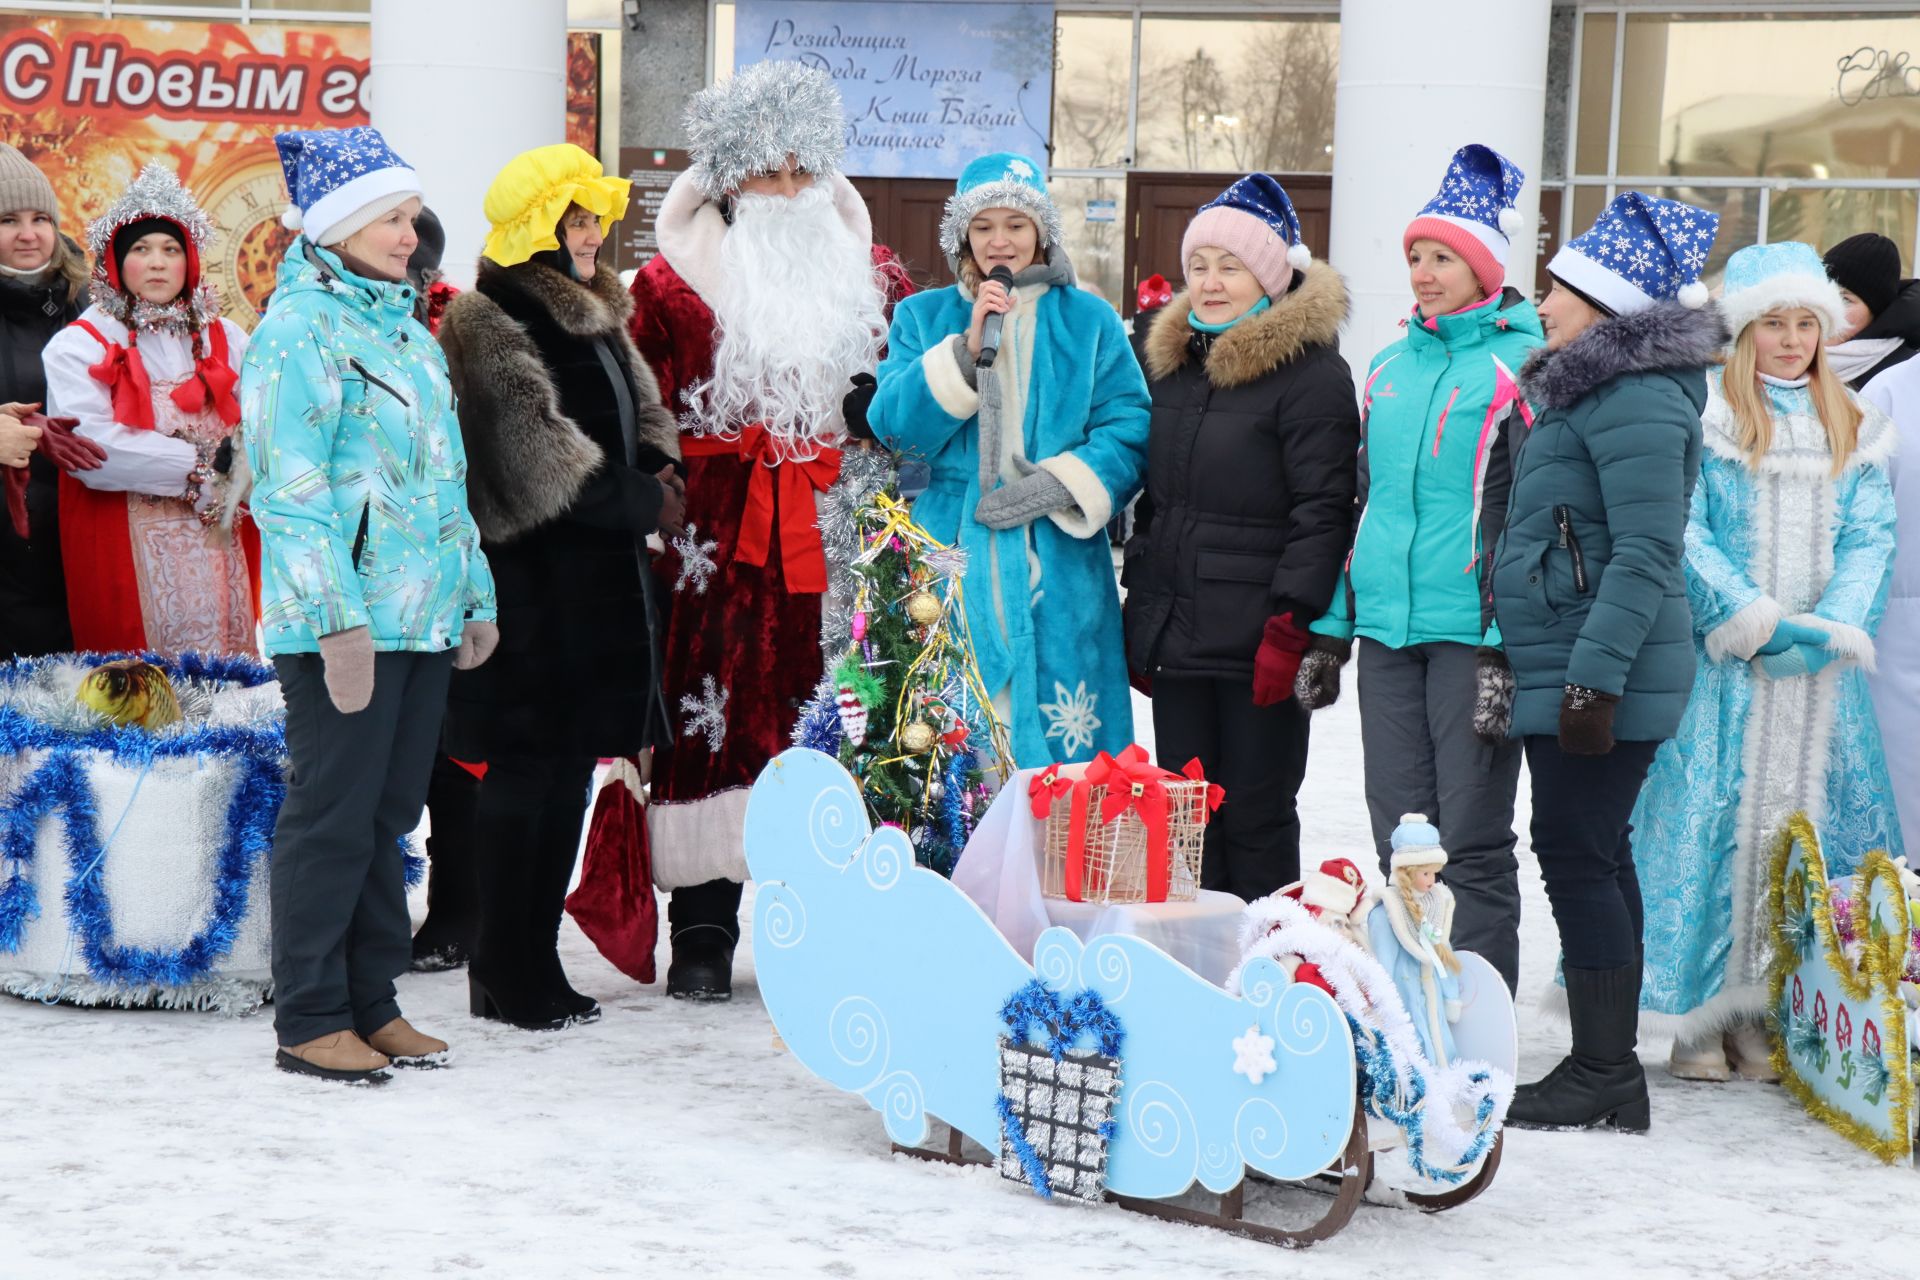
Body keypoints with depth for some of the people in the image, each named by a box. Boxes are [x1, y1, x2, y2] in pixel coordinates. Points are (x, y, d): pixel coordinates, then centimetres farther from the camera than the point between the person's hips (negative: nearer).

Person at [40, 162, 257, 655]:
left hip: (220, 545, 4)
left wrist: (237, 460, -16)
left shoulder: (226, 339, 13)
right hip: (130, 554, -4)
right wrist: (199, 463, -9)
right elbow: (88, 447, -16)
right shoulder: (78, 346, -2)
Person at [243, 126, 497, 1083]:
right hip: (342, 623, -8)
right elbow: (290, 485, -15)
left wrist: (475, 595, 20)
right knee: (333, 814, -4)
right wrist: (336, 614, -20)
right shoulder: (300, 326, -8)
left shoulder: (403, 324, 19)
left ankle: (370, 1003, 19)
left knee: (389, 812, 11)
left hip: (422, 619, 8)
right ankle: (310, 1020, 3)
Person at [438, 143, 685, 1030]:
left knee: (572, 766, 11)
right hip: (533, 579, -9)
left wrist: (659, 473, 0)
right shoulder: (491, 322, -11)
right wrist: (641, 502, -12)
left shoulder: (597, 314, 18)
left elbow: (640, 414, 22)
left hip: (599, 575, 9)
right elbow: (535, 456, -18)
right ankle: (508, 975, 2)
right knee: (525, 768, -5)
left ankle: (532, 965, 18)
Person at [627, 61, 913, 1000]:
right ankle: (703, 932, 5)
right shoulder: (671, 283, 5)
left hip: (835, 543, 2)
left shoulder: (871, 278, 13)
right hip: (715, 538, -2)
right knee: (714, 713, -3)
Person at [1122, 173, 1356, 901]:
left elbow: (1323, 512, -14)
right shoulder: (1172, 362, 15)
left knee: (1256, 817, -2)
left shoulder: (1312, 372, -9)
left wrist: (1291, 624, -20)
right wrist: (1138, 605, 17)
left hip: (1256, 642, -7)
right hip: (1175, 635, 7)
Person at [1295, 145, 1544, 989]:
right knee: (1399, 840, 10)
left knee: (1472, 841, -3)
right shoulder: (1391, 365, 16)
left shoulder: (1518, 366, -5)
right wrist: (1329, 630, 16)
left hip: (1471, 631, -6)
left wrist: (1507, 648, -15)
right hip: (1386, 629, 6)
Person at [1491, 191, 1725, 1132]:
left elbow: (1646, 554, -22)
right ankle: (1612, 1072, 17)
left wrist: (1594, 677, -25)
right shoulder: (1589, 389, 17)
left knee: (1577, 852, -7)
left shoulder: (1637, 400, -15)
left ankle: (1602, 1072, -1)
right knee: (1594, 856, 12)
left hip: (1606, 671, -10)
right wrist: (1546, 671, 22)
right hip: (1566, 666, 10)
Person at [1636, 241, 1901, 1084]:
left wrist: (1831, 627, -10)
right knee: (1713, 821, -6)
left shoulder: (1854, 429, 14)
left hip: (1821, 667, 4)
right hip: (1722, 661, -4)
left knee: (1808, 828, 2)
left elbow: (1871, 535, 6)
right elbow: (1685, 534, -7)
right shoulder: (1702, 417, 0)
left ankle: (1765, 1015, 8)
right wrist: (1756, 624, -14)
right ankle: (1698, 1014, 1)